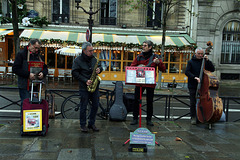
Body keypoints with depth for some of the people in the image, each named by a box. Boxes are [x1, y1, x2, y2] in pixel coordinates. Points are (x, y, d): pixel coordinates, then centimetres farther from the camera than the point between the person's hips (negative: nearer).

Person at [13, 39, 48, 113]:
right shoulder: (21, 54, -3)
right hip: (25, 85, -5)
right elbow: (15, 69, -10)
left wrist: (43, 73, -7)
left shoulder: (39, 56, 14)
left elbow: (45, 67, 17)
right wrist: (28, 74, -21)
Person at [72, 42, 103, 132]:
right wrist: (85, 81, -17)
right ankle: (83, 125, 17)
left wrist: (99, 69, -4)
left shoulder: (94, 59, 10)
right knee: (84, 106, 3)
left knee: (95, 105, 8)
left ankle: (91, 124, 23)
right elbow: (74, 73, -9)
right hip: (84, 87, -5)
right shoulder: (78, 60, -5)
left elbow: (100, 66, 22)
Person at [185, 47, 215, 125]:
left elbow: (212, 69, 3)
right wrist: (195, 77, -24)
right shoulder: (191, 62, 2)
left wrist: (208, 60, -7)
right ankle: (193, 117, 11)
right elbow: (187, 72, -9)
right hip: (193, 86, -2)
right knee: (193, 102, 0)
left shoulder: (205, 62, 10)